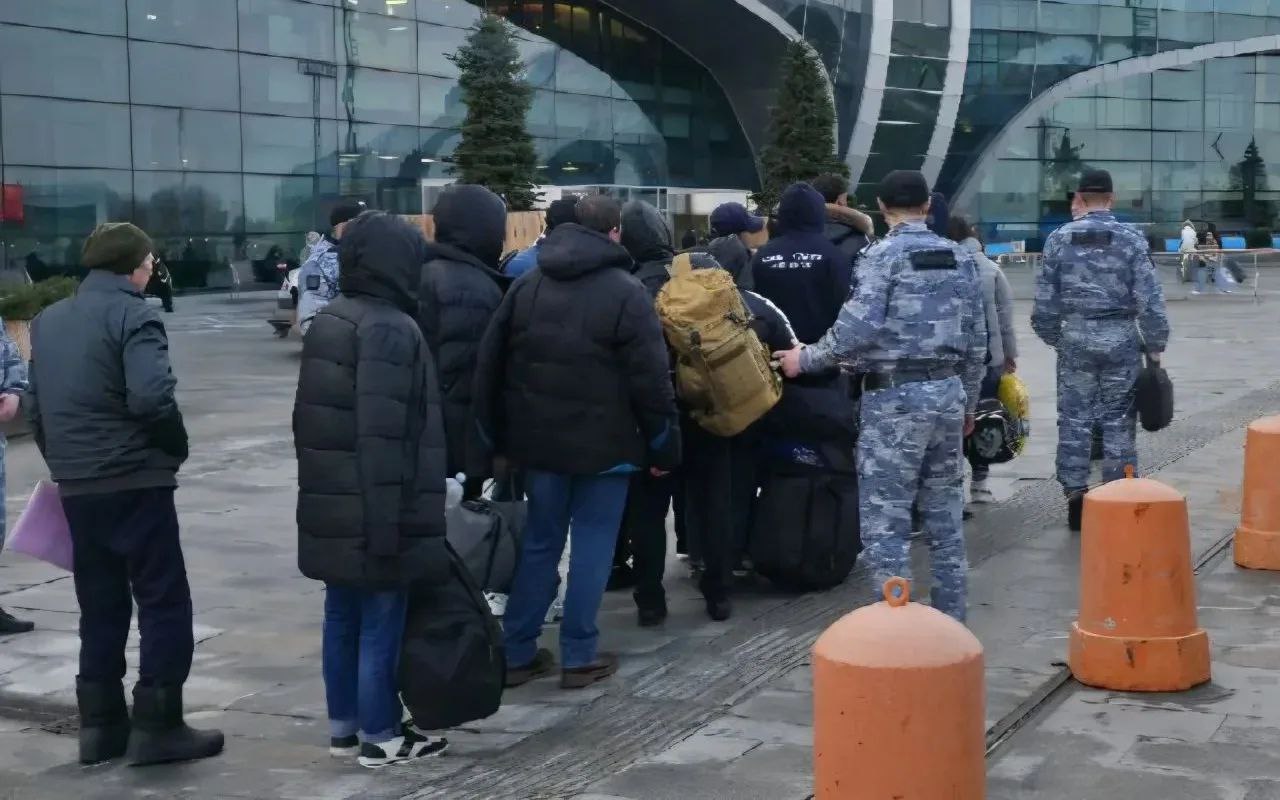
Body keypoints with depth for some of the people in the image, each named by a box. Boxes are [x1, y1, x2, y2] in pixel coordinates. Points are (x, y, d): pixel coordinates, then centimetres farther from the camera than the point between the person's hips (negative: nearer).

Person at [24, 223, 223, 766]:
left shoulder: (47, 320, 14)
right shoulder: (130, 314, -11)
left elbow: (35, 405, 15)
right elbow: (151, 397, -24)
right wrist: (177, 448, -8)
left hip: (75, 487, 7)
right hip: (135, 483, -7)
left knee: (100, 607, 15)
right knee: (164, 602, 1)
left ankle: (100, 725, 17)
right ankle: (157, 725, 1)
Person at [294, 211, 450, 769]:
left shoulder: (326, 321, 11)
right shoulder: (391, 329, -18)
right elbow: (385, 435, -23)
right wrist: (389, 521, -22)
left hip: (329, 507, 9)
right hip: (372, 513, -9)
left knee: (342, 617, 16)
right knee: (380, 626, 2)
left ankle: (344, 726, 26)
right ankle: (380, 738, 11)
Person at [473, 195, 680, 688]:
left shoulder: (527, 285, 7)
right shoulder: (626, 292, -9)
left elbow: (490, 365, 8)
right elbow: (651, 380, -13)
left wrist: (496, 438, 14)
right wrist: (664, 445, -3)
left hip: (538, 439, 5)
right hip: (602, 443, -5)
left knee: (539, 539, 13)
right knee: (593, 542, 4)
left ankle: (517, 652, 15)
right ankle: (579, 656, 7)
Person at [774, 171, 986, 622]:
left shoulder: (883, 254, -8)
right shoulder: (959, 257, 11)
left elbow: (857, 329, -17)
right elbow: (976, 342, 13)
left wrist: (806, 359, -3)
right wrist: (967, 403, 23)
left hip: (895, 396, -7)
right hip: (948, 390, 7)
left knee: (885, 518, -2)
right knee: (944, 512, 14)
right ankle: (950, 619, 21)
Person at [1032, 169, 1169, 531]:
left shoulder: (1059, 239, 0)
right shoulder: (1130, 239, -4)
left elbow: (1045, 298, 2)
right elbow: (1149, 299, -6)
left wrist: (1053, 337, 16)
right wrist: (1155, 345, 3)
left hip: (1075, 338, 1)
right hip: (1120, 338, -1)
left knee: (1074, 419, 8)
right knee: (1118, 421, 5)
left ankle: (1075, 494, 11)